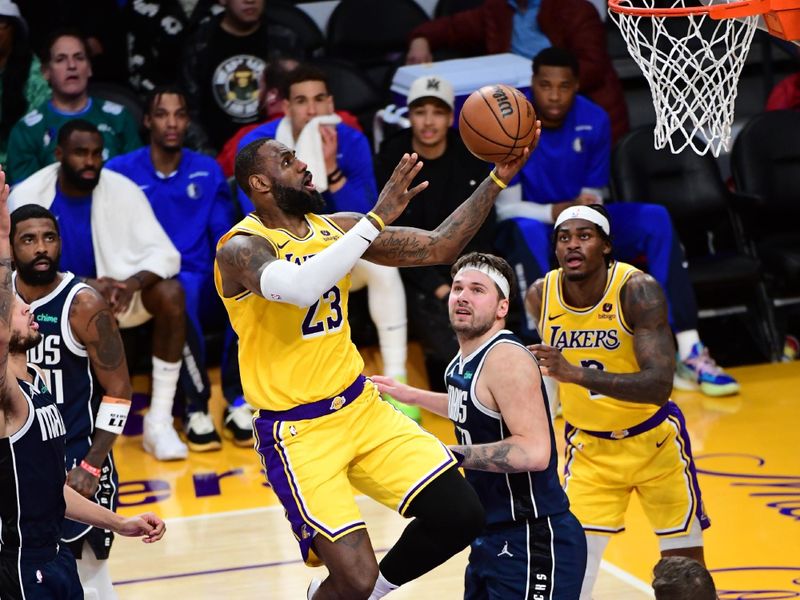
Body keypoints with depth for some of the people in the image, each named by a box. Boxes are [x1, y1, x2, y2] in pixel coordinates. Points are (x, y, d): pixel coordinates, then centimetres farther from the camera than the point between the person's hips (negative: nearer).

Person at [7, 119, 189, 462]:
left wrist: (134, 283, -38)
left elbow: (164, 253, -15)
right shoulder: (28, 195, -14)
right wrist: (82, 285, -34)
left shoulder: (123, 190, -12)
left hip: (115, 293, 1)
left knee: (170, 293, -27)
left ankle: (159, 423, -23)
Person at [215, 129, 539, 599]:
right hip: (298, 431, -7)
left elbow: (438, 247, 7)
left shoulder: (336, 228, 5)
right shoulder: (241, 248, -17)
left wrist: (498, 179, -1)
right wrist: (377, 219, -36)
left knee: (461, 515, 1)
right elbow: (299, 288, -39)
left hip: (360, 405, 7)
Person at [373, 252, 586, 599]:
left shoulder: (506, 358, -19)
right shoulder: (464, 361, 10)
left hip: (533, 543, -10)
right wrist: (411, 395, 32)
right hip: (491, 540, 10)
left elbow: (534, 452, -29)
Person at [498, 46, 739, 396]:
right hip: (533, 235, -4)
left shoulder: (593, 120, -7)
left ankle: (688, 353, -25)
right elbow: (506, 208, -19)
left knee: (655, 218, -19)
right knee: (525, 229, -39)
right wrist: (558, 212, -35)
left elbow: (594, 199, -1)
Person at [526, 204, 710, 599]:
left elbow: (660, 385, -36)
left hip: (654, 440, -2)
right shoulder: (540, 296, -11)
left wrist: (576, 373, -46)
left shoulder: (638, 290, -25)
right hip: (589, 448, 2)